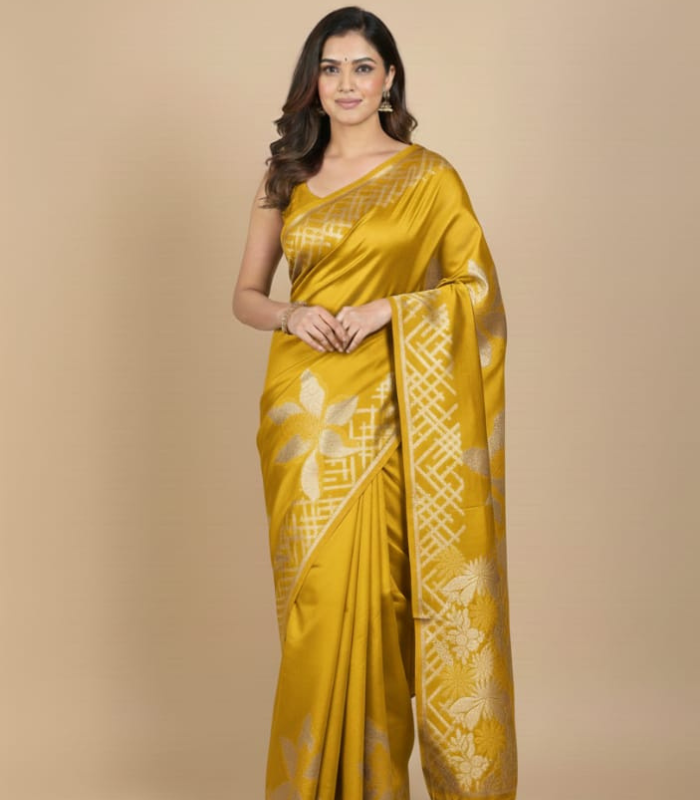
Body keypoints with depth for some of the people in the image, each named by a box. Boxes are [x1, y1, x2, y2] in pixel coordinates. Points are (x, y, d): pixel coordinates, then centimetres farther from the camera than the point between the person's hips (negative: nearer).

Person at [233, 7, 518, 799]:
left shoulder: (426, 176, 2)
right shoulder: (285, 177, 11)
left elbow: (477, 286, 0)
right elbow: (244, 295, 13)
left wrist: (383, 309, -13)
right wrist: (290, 315, -8)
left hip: (375, 406, -3)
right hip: (298, 402, 3)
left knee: (355, 595, -6)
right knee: (310, 599, 6)